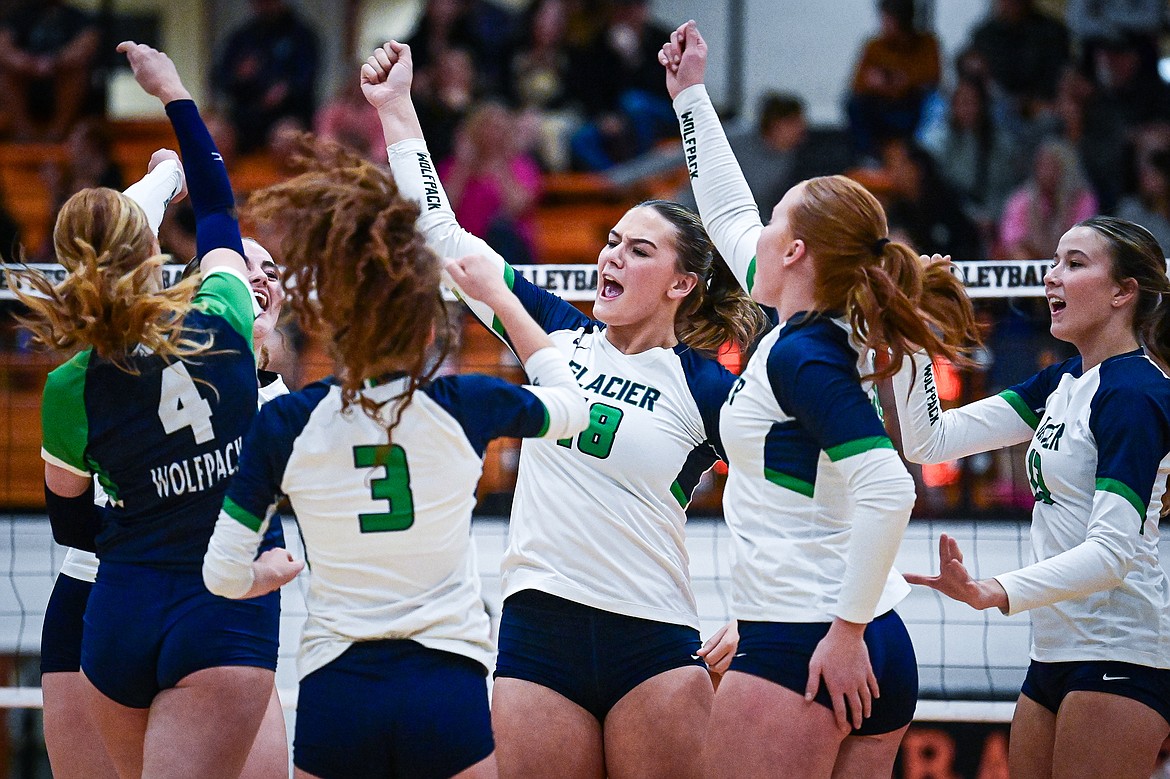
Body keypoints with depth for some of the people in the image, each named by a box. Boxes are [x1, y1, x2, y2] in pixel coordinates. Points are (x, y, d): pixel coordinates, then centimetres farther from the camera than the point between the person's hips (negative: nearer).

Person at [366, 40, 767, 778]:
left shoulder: (708, 389, -1)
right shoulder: (557, 335, 10)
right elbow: (442, 233, 14)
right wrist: (396, 107, 14)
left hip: (654, 651, -3)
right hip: (537, 633, 4)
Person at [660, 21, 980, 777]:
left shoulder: (803, 356, -13)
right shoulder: (821, 333, 13)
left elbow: (887, 490, -24)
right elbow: (731, 219, 29)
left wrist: (847, 630, -22)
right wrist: (691, 95, 36)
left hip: (802, 652, -9)